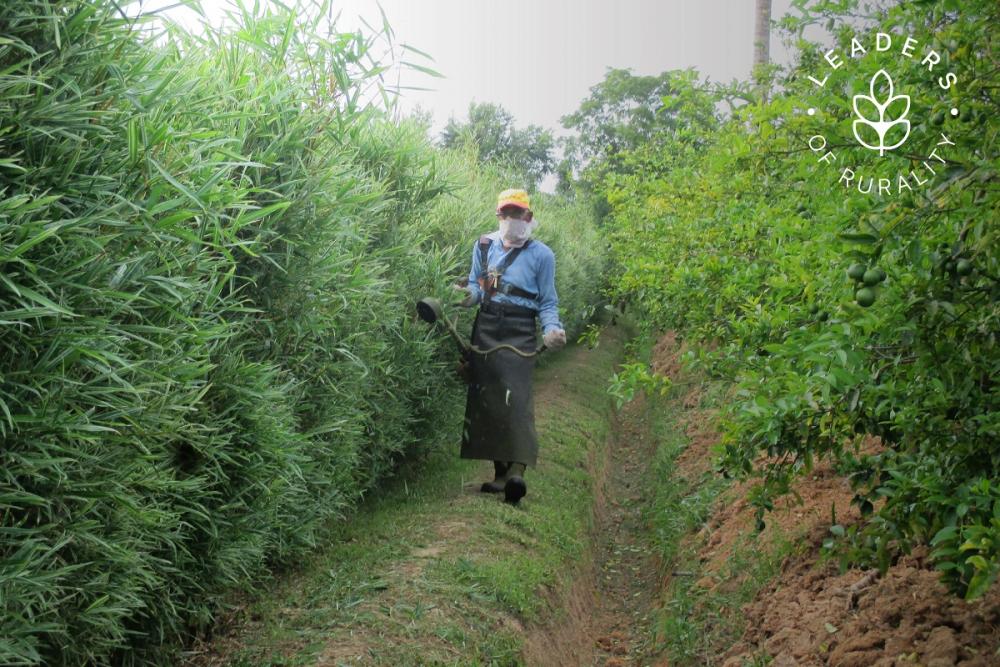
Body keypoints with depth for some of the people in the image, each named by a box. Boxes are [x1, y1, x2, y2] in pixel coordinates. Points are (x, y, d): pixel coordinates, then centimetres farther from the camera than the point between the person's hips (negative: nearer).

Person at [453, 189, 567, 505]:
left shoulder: (541, 254, 0)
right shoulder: (485, 245, 10)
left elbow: (548, 303, 2)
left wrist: (552, 329, -17)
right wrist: (470, 295, -7)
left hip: (519, 333, -4)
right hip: (486, 328, 5)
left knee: (515, 396, -19)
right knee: (485, 398, 3)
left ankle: (517, 470, -28)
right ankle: (500, 472, 10)